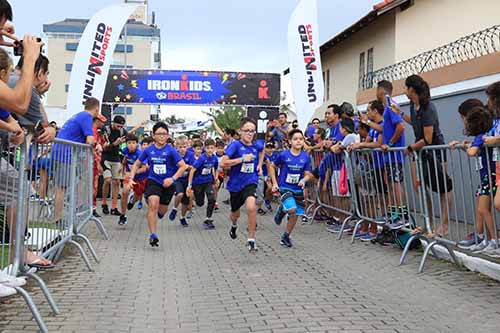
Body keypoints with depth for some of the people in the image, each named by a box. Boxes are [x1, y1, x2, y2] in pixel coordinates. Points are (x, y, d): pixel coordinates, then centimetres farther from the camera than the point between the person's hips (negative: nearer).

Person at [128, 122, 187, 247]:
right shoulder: (149, 150, -2)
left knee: (162, 210, 12)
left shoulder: (170, 150, -11)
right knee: (153, 204, -23)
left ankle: (159, 211, 52)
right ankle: (153, 235, -19)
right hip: (153, 181, 0)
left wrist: (173, 178, -23)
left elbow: (183, 166, -12)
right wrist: (131, 178, -1)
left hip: (167, 184, 0)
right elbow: (137, 164, 10)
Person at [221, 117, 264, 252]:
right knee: (235, 214, 20)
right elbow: (223, 163, -23)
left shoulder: (256, 146, -1)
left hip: (250, 182, 1)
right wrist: (242, 159, -26)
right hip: (235, 184, -1)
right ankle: (234, 225, 59)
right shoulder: (235, 145, -14)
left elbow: (262, 150, 25)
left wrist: (259, 165, 12)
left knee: (251, 207, -28)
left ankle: (251, 240, -13)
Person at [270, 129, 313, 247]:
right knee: (292, 209, -28)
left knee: (295, 215, 8)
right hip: (285, 188, -4)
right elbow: (272, 167, 4)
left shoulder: (305, 157, -4)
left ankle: (285, 236, 30)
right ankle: (282, 209, 8)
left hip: (298, 190, 4)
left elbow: (308, 174, 3)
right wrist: (275, 183, -1)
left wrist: (304, 180, -20)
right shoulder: (283, 155, -11)